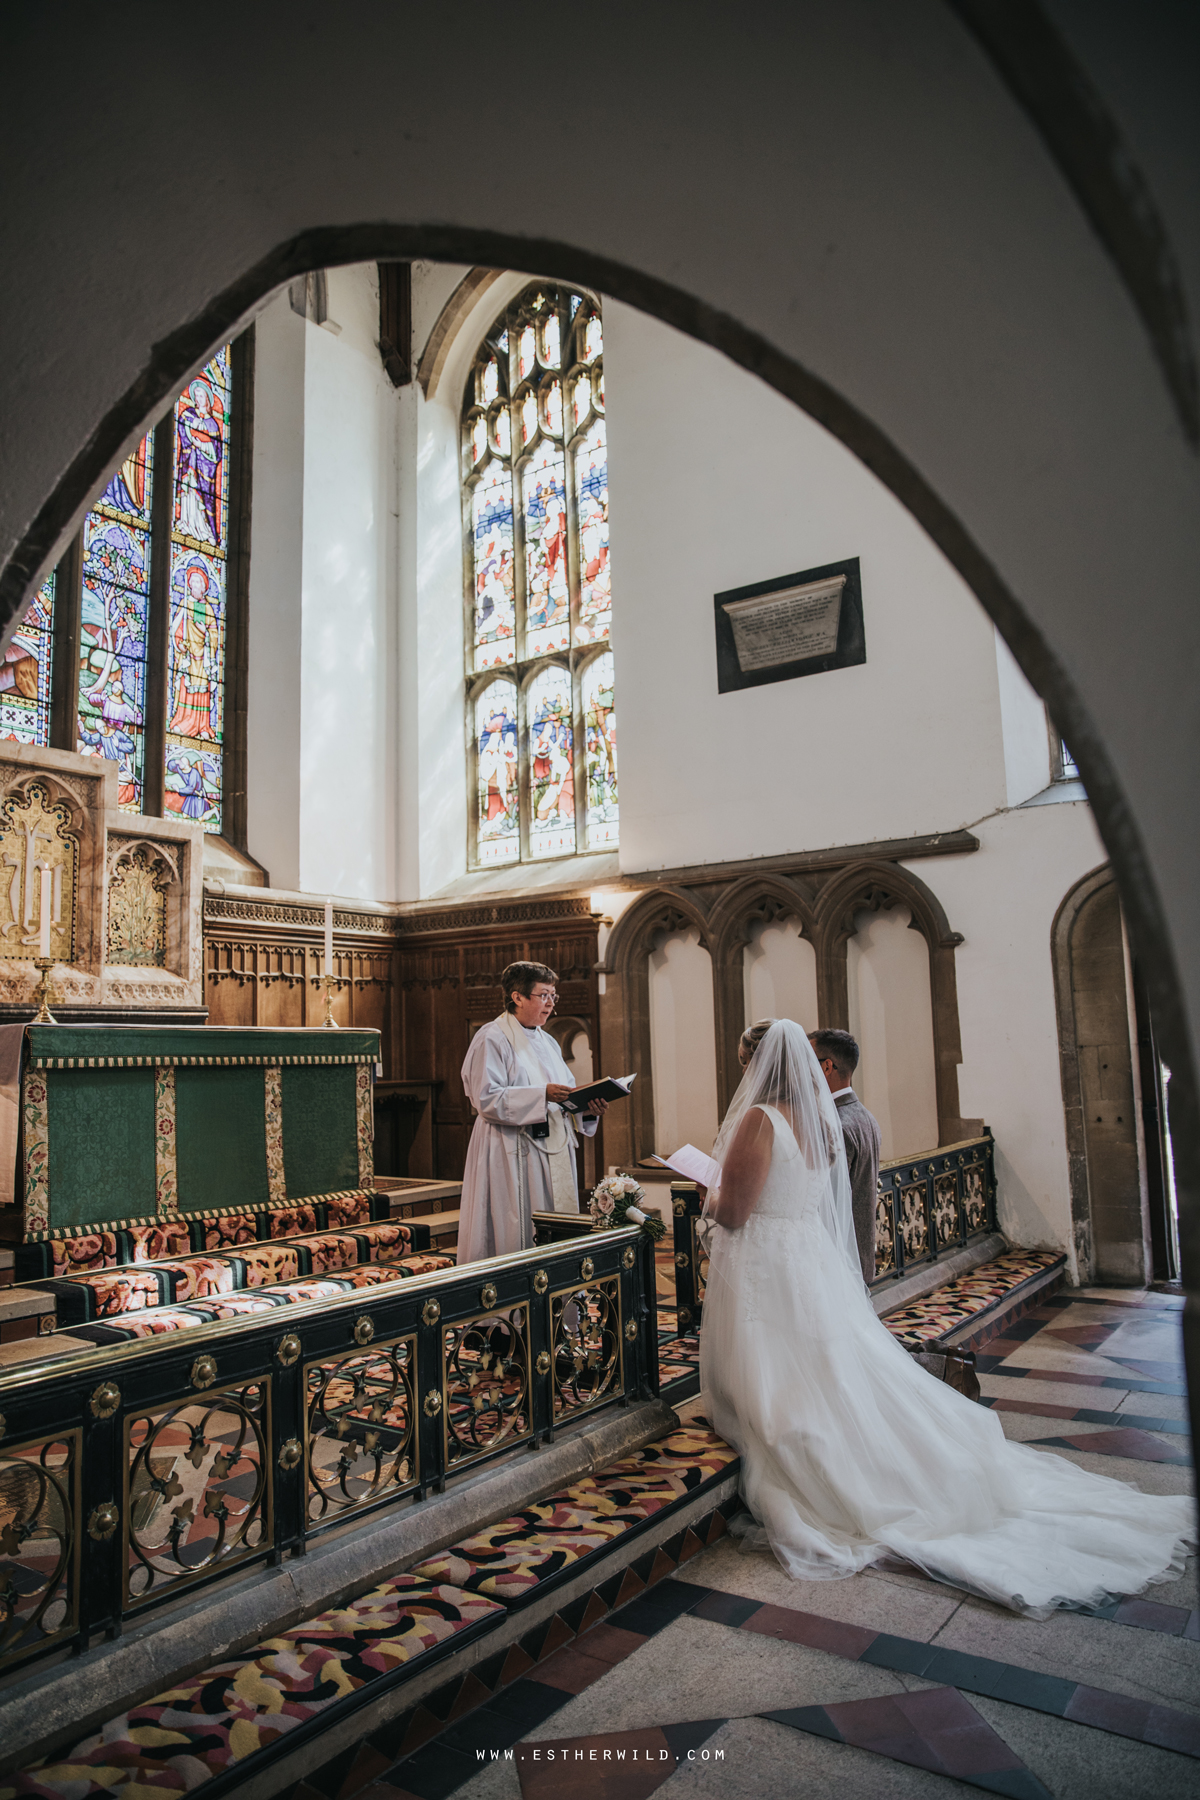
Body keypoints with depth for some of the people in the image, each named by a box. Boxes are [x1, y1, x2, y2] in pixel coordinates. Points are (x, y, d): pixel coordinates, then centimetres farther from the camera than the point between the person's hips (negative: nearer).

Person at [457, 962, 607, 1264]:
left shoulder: (547, 1042, 16)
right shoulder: (492, 1040, -8)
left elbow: (566, 1092, 18)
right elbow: (486, 1099, -17)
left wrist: (588, 1105, -4)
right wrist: (541, 1094, -25)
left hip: (553, 1153, 8)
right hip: (513, 1154, -8)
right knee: (516, 1233, -5)